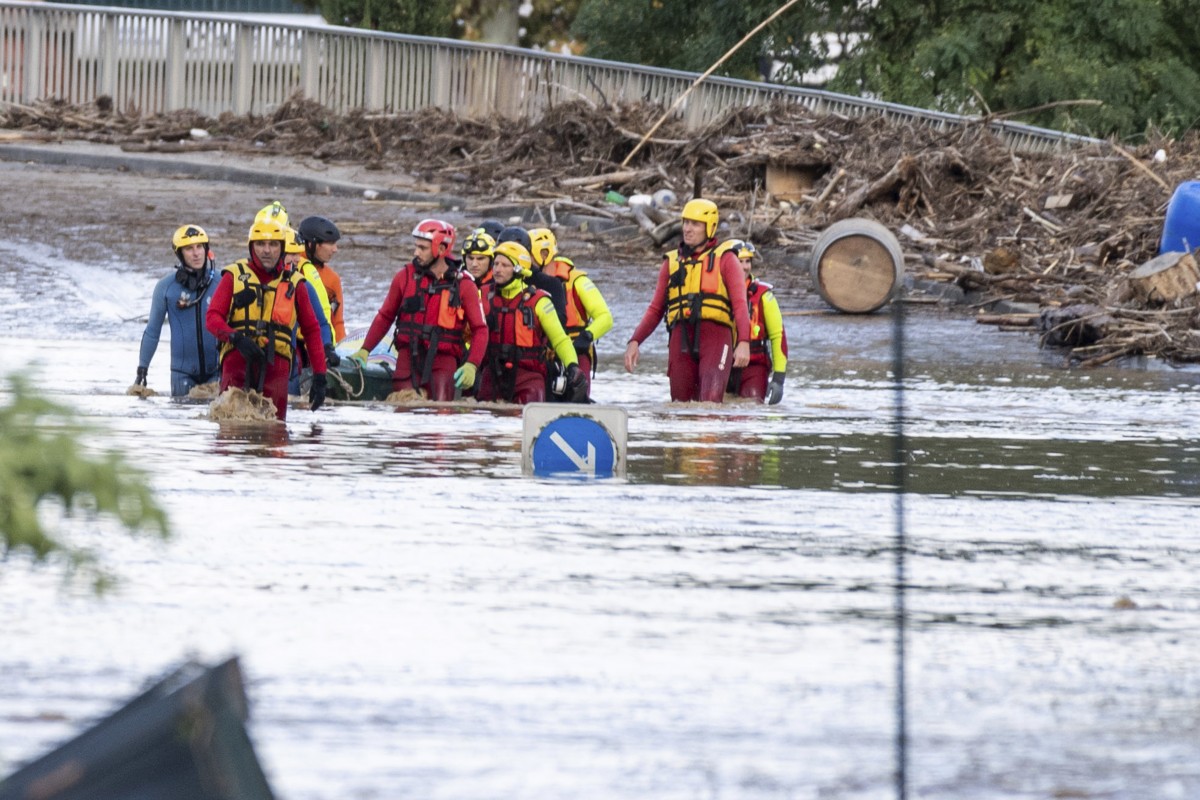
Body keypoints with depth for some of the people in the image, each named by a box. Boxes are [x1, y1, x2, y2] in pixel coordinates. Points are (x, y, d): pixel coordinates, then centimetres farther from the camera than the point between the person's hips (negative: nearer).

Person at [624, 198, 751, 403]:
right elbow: (656, 309, 21)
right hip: (681, 338, 4)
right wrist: (634, 342, 7)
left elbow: (740, 304, 0)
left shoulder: (725, 260, 11)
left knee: (710, 401, -22)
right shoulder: (672, 262, 21)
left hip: (715, 334, -4)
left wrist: (744, 343, -15)